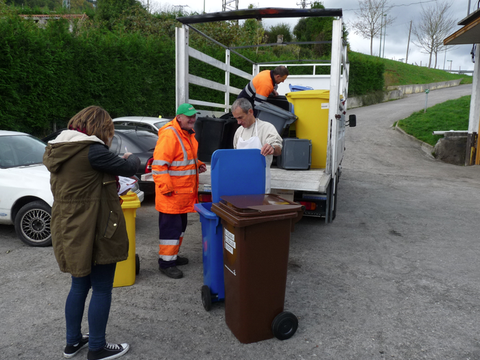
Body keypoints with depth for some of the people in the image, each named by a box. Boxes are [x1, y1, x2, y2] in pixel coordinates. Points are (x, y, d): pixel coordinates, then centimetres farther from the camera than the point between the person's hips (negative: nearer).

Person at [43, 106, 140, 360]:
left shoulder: (57, 149, 8)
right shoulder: (91, 149, -19)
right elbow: (127, 168, -10)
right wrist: (131, 158, 11)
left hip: (68, 230, 9)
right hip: (94, 232, -9)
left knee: (79, 285, 22)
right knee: (102, 289, 7)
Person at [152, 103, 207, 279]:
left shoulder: (189, 134, 13)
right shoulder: (169, 134, -19)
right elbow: (159, 164, -23)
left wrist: (198, 165, 8)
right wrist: (166, 188, -24)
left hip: (185, 193, 10)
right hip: (171, 194, -10)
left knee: (180, 225, 19)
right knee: (170, 227, -3)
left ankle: (173, 254, 35)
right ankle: (166, 262, 9)